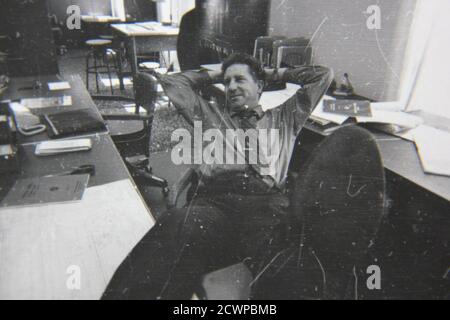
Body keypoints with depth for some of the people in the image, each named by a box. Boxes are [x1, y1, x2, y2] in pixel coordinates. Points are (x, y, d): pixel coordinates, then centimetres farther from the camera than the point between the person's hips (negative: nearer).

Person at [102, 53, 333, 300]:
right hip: (214, 200, 0)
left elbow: (323, 75, 35)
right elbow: (171, 82, 39)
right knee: (178, 228, -37)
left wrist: (272, 74, 39)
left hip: (267, 202, 0)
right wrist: (215, 75, 41)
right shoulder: (210, 115, 34)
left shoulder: (284, 118, 32)